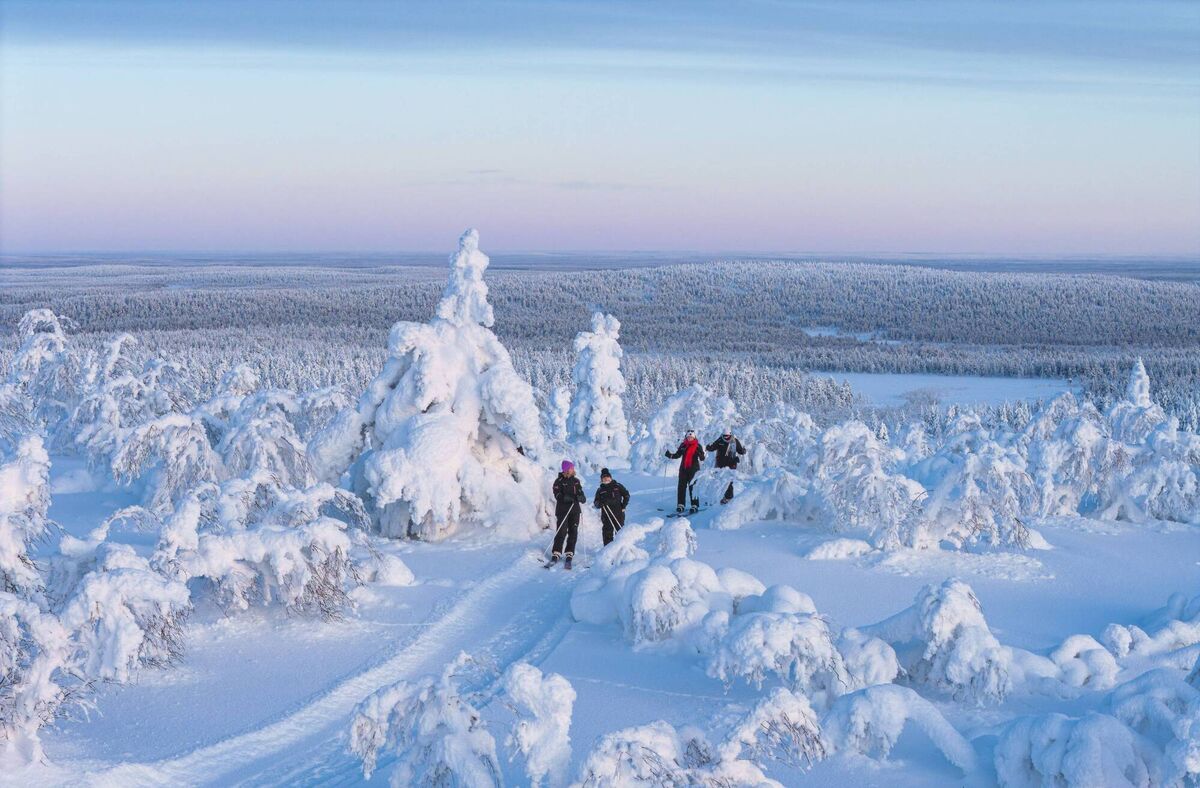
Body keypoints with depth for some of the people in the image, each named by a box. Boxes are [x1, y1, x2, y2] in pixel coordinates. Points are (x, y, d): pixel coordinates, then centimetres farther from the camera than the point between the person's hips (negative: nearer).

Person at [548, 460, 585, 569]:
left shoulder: (576, 481, 14)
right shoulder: (559, 481, -1)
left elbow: (580, 492, 12)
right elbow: (558, 495, -12)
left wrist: (582, 497, -12)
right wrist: (568, 498, -29)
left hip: (574, 510, 5)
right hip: (562, 510, -5)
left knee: (573, 533, 0)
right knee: (561, 532, -11)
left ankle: (569, 557, 2)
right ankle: (555, 555, -7)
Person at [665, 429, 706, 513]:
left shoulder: (698, 446, -1)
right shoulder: (683, 445, 9)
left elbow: (702, 459, -7)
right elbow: (677, 455, 16)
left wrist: (700, 455, -29)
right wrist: (670, 455, -1)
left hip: (693, 469, -4)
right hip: (683, 469, 4)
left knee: (693, 487, -6)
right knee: (681, 487, 1)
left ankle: (695, 506, -3)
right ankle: (680, 505, 6)